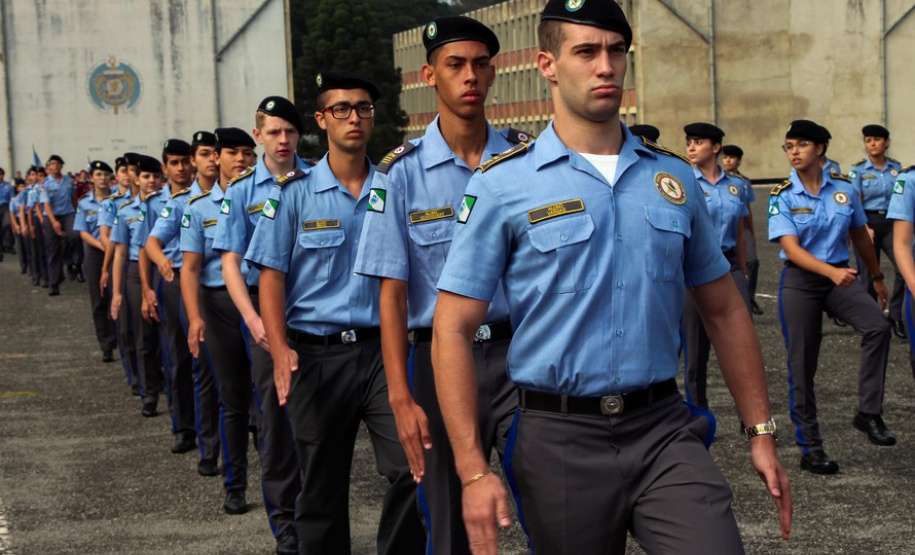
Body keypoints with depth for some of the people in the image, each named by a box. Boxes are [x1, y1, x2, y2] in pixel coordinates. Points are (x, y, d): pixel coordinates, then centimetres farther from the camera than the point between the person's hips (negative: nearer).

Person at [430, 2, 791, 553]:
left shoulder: (674, 177, 8)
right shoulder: (503, 184, -4)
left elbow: (724, 310, 16)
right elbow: (453, 331, -6)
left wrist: (762, 433, 12)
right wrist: (474, 471, -14)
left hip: (664, 430, 2)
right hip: (560, 441, -2)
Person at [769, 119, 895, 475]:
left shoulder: (843, 188, 2)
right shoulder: (782, 196, -7)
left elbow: (860, 236, 14)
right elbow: (791, 247, -17)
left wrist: (877, 277, 22)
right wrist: (831, 272, -32)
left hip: (840, 276, 2)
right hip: (800, 281, -2)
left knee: (878, 326, -25)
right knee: (803, 365, 1)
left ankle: (868, 412, -14)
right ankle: (810, 448, 12)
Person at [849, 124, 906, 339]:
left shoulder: (897, 168, 5)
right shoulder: (858, 169, -3)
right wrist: (864, 228, -17)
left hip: (891, 222, 2)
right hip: (868, 222, -2)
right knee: (868, 273, 4)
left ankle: (896, 316, -2)